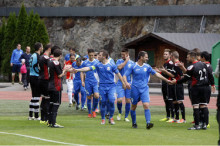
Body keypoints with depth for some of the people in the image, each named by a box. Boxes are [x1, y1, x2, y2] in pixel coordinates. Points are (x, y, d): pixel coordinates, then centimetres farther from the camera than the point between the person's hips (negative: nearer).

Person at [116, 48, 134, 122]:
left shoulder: (132, 63, 7)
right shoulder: (119, 61, 2)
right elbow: (119, 67, -20)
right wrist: (126, 61, -12)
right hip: (120, 84, -2)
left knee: (128, 101, 2)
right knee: (119, 100, -13)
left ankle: (126, 116, 15)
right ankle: (119, 113, 14)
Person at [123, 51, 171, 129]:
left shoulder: (147, 67, 6)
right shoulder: (133, 66, -3)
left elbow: (156, 74, 8)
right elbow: (125, 75, -2)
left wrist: (166, 80, 4)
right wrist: (126, 83, -22)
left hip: (144, 89, 2)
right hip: (135, 89, -2)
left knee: (146, 105, -15)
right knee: (133, 106, 7)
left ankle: (148, 123, -21)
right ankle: (134, 123, 25)